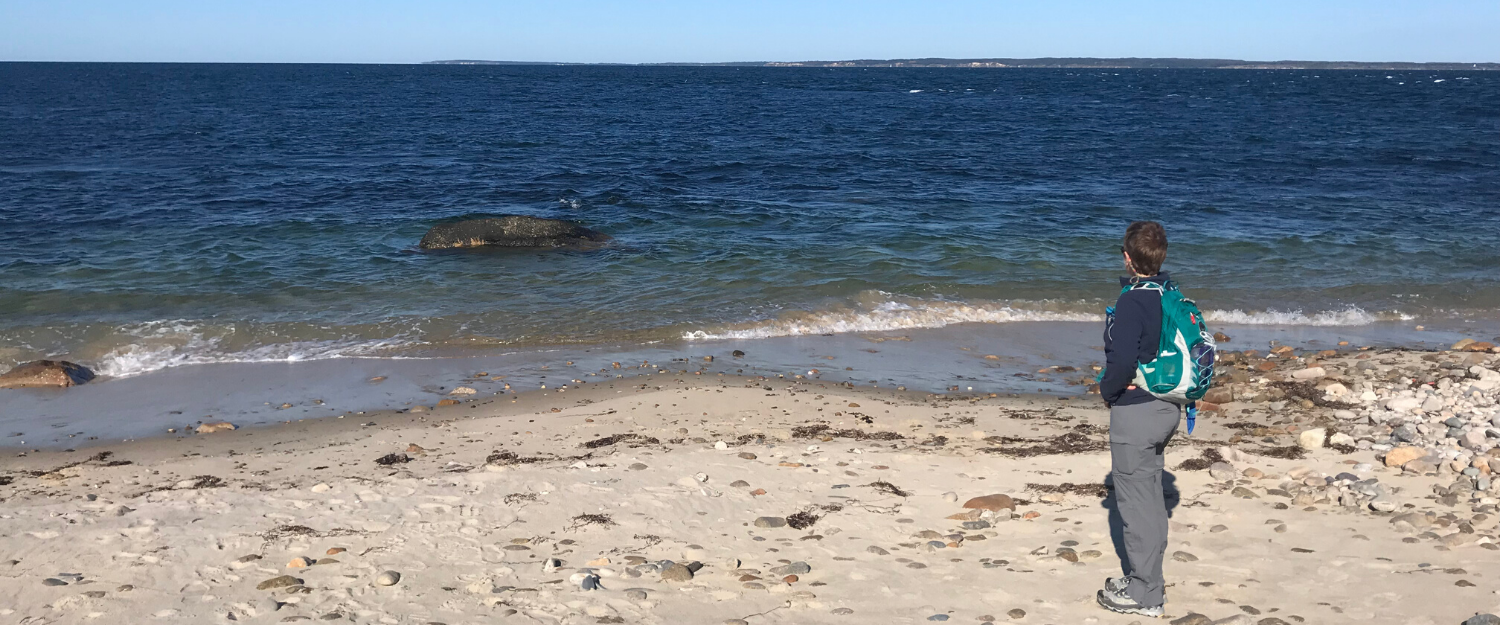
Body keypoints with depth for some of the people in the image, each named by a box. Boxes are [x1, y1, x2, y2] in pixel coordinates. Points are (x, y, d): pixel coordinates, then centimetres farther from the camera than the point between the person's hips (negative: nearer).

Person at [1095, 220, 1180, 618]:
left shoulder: (1132, 303, -21)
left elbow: (1122, 361, -29)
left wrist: (1107, 390, -10)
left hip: (1135, 411, -9)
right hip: (1165, 407, 9)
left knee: (1136, 502, 0)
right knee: (1150, 496, 19)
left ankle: (1144, 595, 7)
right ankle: (1144, 578, 32)